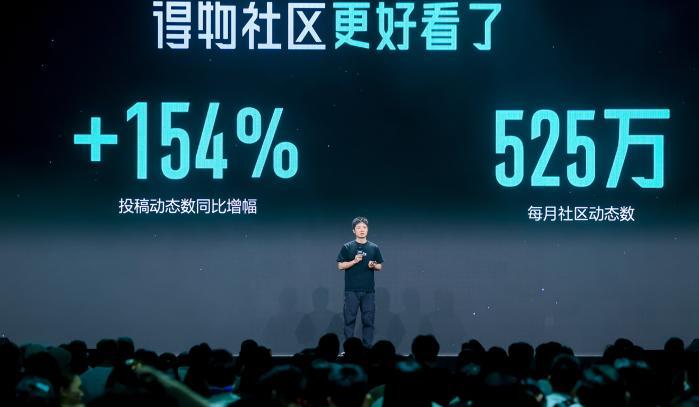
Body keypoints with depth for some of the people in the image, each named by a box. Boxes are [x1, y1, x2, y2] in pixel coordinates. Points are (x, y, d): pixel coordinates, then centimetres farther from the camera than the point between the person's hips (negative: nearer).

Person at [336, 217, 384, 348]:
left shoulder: (374, 248, 9)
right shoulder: (347, 247, 3)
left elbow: (380, 266, 13)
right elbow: (340, 266, 0)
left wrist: (373, 265, -9)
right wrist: (354, 261, -14)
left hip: (368, 291, 2)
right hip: (351, 291, -2)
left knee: (368, 321, 1)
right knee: (349, 320, -2)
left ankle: (367, 348, 7)